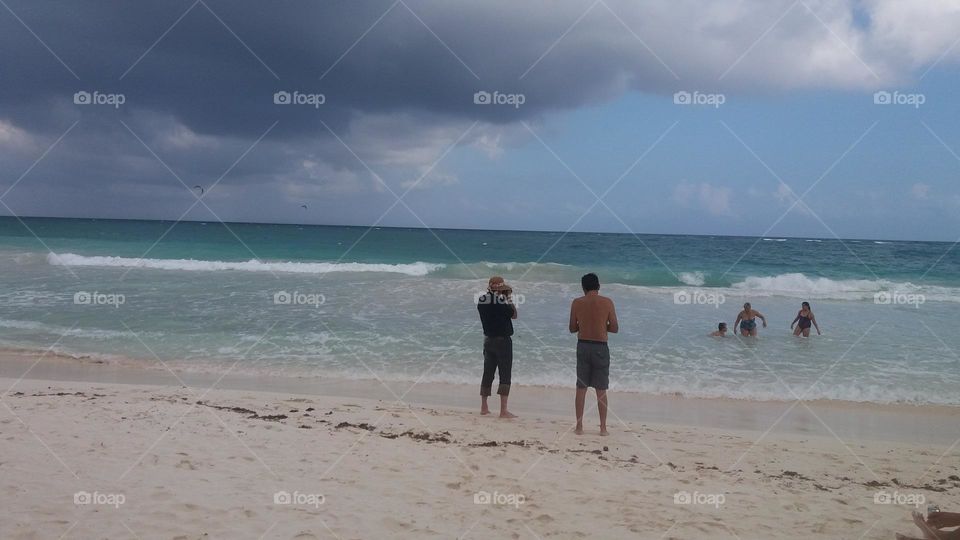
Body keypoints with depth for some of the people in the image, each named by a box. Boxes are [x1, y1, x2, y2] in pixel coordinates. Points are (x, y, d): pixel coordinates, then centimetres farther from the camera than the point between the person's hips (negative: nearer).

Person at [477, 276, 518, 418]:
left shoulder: (481, 300, 2)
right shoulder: (501, 301, -18)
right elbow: (514, 315, -6)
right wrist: (509, 298, 2)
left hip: (488, 340, 7)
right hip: (503, 340, -7)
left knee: (487, 374, 13)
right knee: (505, 375, -3)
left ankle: (484, 407, 19)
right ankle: (503, 410, -7)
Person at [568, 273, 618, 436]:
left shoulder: (577, 303, -1)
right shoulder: (607, 302, -4)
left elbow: (572, 328, 4)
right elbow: (615, 328, -1)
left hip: (583, 346, 1)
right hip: (600, 347, -1)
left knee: (581, 387, 8)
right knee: (601, 390, 7)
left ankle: (579, 426, 8)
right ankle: (603, 427, 9)